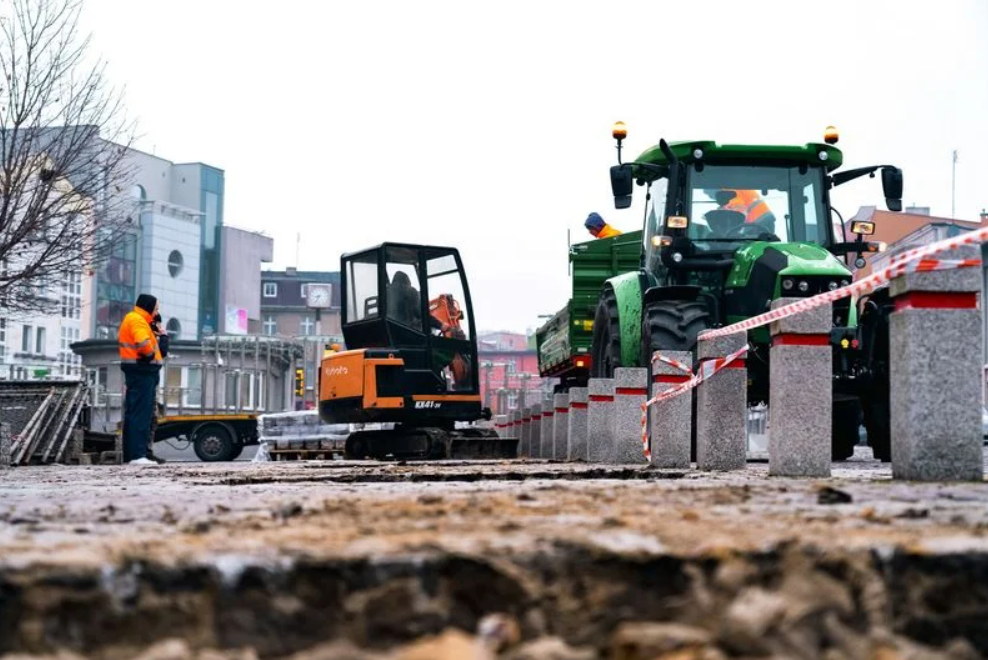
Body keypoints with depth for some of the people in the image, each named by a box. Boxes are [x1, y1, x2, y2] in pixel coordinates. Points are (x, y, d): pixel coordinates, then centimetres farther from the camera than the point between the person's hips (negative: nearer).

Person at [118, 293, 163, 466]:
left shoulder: (132, 319, 23)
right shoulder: (137, 320, -11)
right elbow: (143, 344, -26)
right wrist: (151, 357, -10)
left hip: (140, 372, 11)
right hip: (141, 371, -11)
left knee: (133, 413, 12)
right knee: (140, 414, -13)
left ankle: (129, 454, 17)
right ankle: (137, 455, -17)